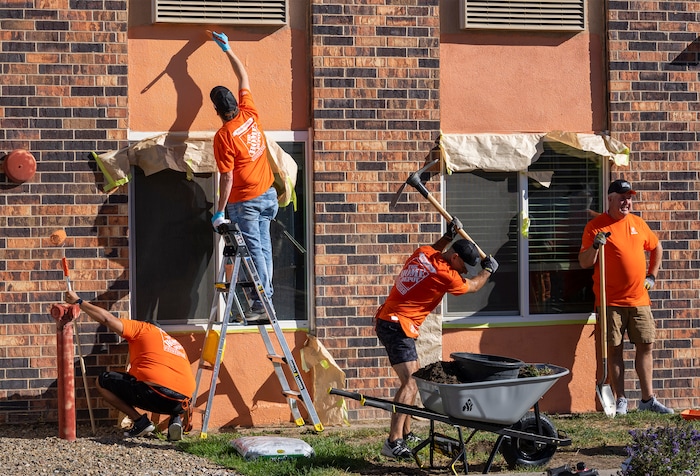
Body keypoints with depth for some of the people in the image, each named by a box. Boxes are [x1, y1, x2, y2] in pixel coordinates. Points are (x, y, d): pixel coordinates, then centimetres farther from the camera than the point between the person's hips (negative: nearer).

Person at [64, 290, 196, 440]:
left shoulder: (142, 328, 18)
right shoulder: (175, 344, 35)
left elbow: (107, 319, 6)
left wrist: (78, 302, 17)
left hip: (154, 391, -6)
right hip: (181, 404, 6)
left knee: (102, 381, 14)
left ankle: (140, 421, 5)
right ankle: (176, 419, 8)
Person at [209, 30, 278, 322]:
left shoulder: (223, 136, -17)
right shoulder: (250, 114, 0)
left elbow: (227, 178, -16)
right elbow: (243, 78, 16)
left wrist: (220, 211, -9)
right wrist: (226, 48, 24)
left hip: (245, 200, -7)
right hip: (267, 194, 7)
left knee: (254, 249, -6)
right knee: (264, 246, 10)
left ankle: (263, 301, -9)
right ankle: (267, 298, 11)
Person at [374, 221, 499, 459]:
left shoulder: (423, 253, 7)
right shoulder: (445, 275, -14)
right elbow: (473, 286, 7)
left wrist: (448, 236, 26)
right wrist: (488, 269, 24)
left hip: (388, 321, 10)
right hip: (398, 326, -10)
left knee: (414, 376, 19)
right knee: (410, 382, -18)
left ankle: (406, 434, 24)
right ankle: (393, 442, -27)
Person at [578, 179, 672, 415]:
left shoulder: (637, 223, 10)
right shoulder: (596, 226, -3)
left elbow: (656, 247, 26)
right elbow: (584, 262, -5)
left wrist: (652, 276, 18)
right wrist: (595, 245, -23)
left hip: (639, 299, 4)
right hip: (611, 300, -4)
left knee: (645, 345, 4)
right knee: (614, 349, -2)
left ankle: (648, 399, 13)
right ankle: (620, 400, 5)